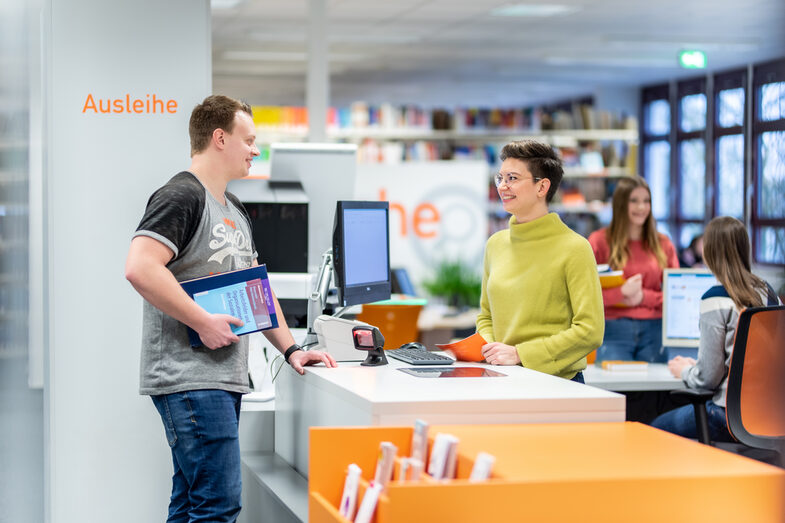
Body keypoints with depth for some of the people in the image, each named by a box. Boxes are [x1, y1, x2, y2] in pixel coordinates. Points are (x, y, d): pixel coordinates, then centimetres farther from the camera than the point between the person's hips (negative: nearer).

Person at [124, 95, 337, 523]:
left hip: (225, 377, 10)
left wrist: (290, 349, 14)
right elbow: (140, 268, -23)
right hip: (191, 379, -10)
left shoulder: (235, 210, 21)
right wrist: (203, 323, -21)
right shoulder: (182, 196, -10)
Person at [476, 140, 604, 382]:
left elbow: (590, 331, -9)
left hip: (557, 382, -5)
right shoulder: (496, 244, 14)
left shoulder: (574, 248, -4)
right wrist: (486, 346, 2)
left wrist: (519, 353, -11)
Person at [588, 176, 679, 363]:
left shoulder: (663, 244, 11)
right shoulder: (600, 241, 2)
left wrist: (643, 297, -7)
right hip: (613, 330, -2)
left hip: (654, 331, 3)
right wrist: (621, 292, -16)